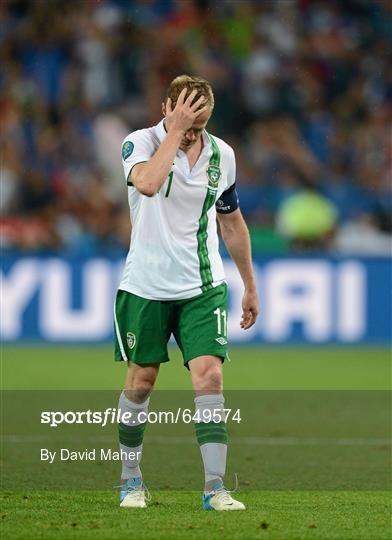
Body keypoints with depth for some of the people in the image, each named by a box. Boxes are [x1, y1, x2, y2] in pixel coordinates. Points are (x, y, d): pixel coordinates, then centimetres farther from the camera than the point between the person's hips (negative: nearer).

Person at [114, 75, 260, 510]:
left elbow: (232, 222, 16)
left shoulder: (221, 154, 3)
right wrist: (176, 130, -28)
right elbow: (147, 182, -34)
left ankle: (215, 487, -12)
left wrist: (250, 287, 19)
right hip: (146, 287, -2)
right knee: (140, 382, 6)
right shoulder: (139, 143, -9)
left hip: (203, 287, 2)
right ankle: (131, 478, 24)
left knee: (209, 377, -11)